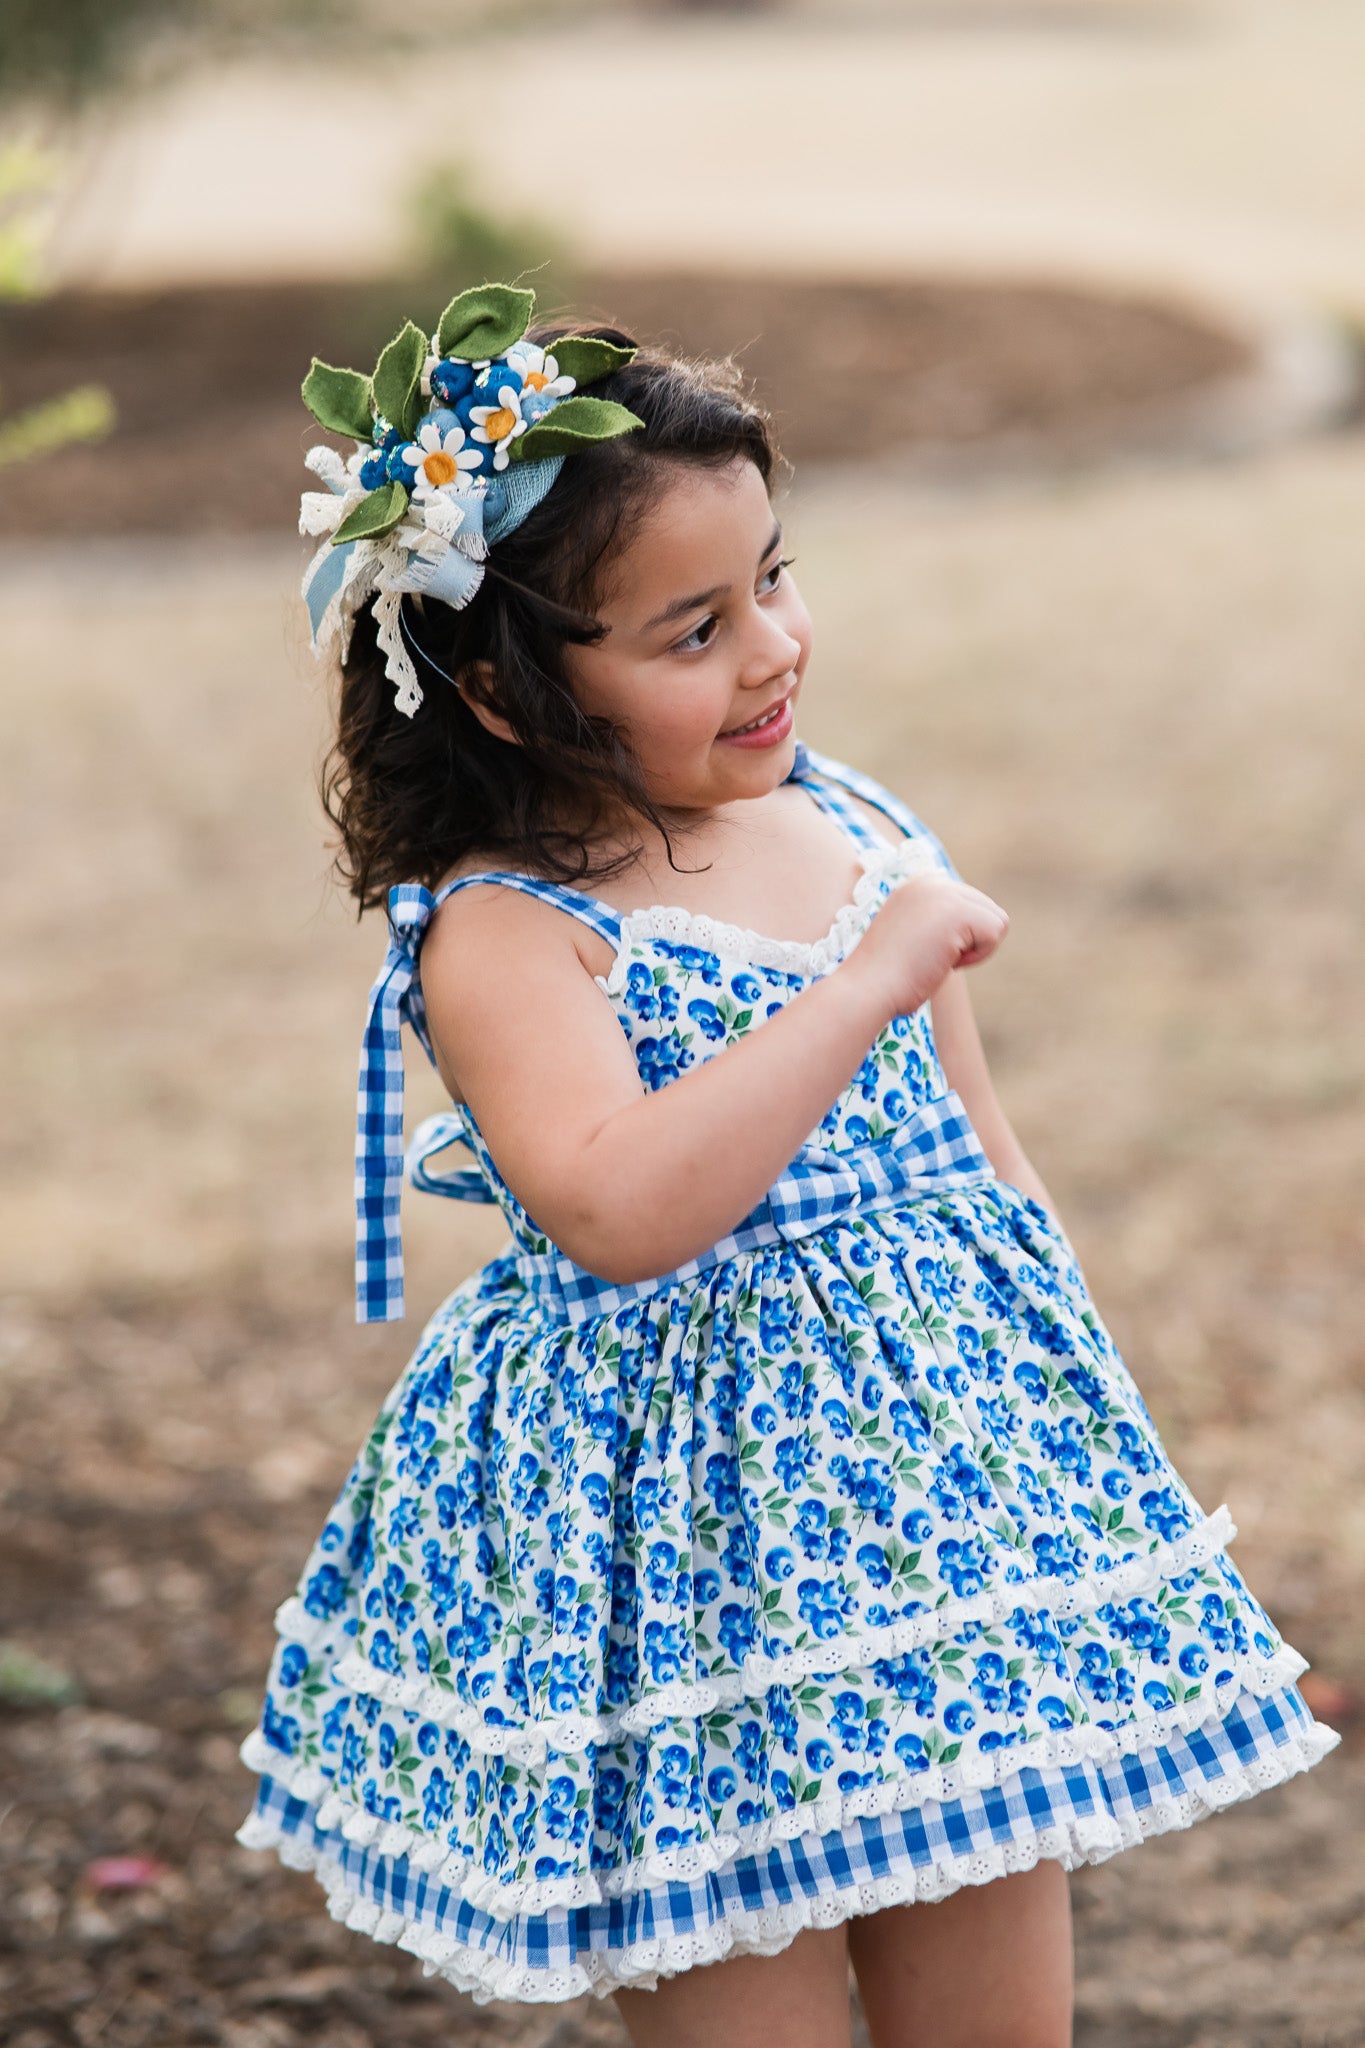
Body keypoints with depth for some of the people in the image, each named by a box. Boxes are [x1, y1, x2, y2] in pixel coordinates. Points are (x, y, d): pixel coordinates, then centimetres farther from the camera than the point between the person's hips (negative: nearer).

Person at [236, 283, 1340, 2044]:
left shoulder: (850, 827, 5)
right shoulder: (500, 935, -16)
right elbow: (619, 1211, -34)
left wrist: (1064, 1359, 17)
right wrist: (868, 983, -29)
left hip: (952, 1449, 6)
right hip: (692, 1516, -6)